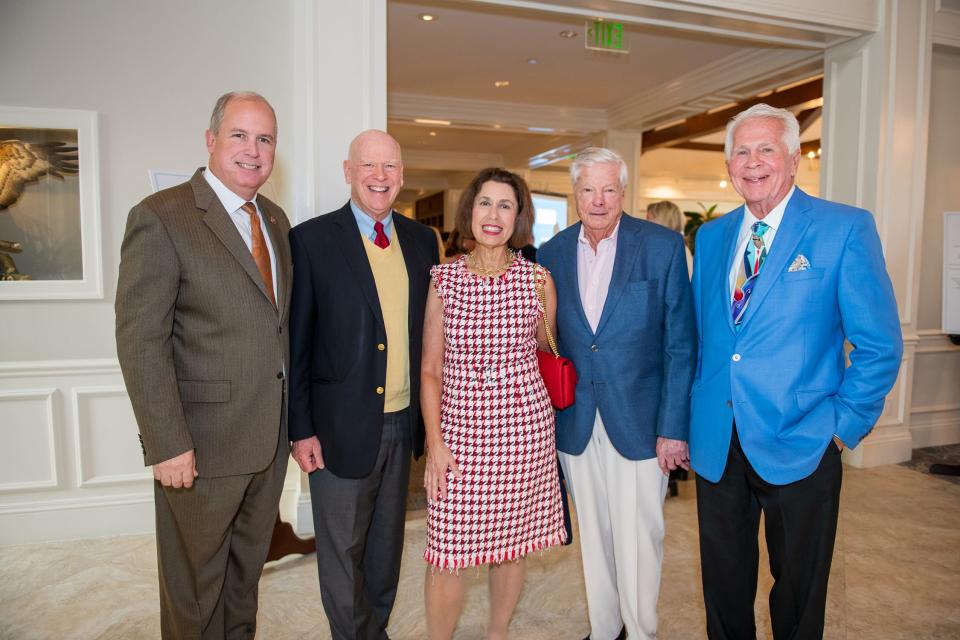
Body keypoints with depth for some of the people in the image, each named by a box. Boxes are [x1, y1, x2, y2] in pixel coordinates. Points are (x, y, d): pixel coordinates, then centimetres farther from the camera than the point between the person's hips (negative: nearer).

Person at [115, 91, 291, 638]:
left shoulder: (276, 220, 9)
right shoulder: (161, 217, -13)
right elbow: (140, 341, -17)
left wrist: (295, 418, 9)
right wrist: (167, 445, -19)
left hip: (271, 436, 7)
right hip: (203, 442, -6)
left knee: (248, 567, 24)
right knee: (196, 580, 15)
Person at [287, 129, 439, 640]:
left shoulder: (421, 240, 6)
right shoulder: (311, 240, -8)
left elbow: (427, 330, 10)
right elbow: (296, 343, -7)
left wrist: (428, 410, 7)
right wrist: (300, 428, -9)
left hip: (403, 423, 5)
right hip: (342, 426, -4)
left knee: (386, 541, 21)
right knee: (342, 550, 12)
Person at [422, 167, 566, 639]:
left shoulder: (537, 280, 0)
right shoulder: (443, 279, 1)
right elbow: (430, 369, 1)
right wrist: (434, 441, -4)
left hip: (525, 427, 1)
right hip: (459, 427, 0)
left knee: (512, 543, 13)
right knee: (448, 552, 3)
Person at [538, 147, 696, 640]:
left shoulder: (663, 246, -6)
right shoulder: (551, 253, 3)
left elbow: (680, 345, -6)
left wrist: (673, 427, -10)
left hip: (638, 421, -3)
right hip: (576, 426, 3)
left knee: (638, 540, 6)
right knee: (593, 536, 17)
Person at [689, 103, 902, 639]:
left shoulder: (846, 229, -7)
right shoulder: (710, 237, 7)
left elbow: (880, 346, -6)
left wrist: (846, 426, -8)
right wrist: (691, 417, 7)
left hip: (799, 446, -3)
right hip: (716, 445, 4)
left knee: (798, 594, 16)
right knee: (724, 585, 18)